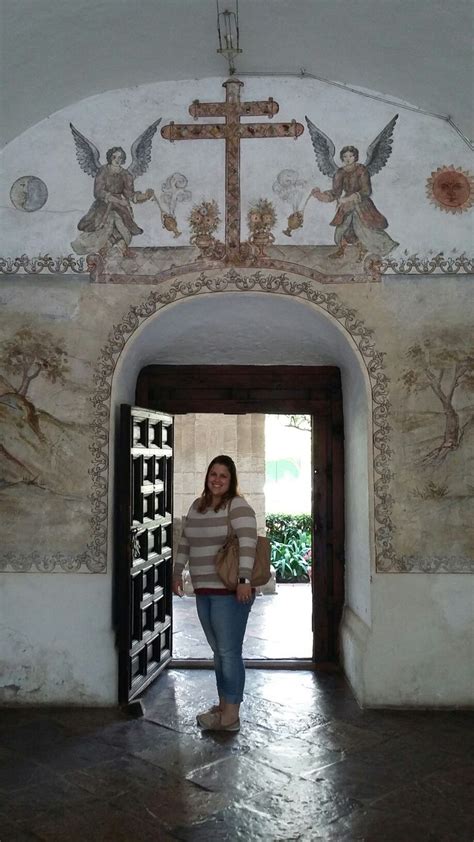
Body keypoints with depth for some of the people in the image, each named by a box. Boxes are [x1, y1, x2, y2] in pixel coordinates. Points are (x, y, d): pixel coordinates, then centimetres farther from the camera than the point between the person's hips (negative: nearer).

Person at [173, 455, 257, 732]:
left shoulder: (237, 506, -10)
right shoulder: (197, 506, 13)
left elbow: (248, 541, -22)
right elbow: (185, 542, 22)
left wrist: (244, 579, -29)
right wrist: (178, 573, 20)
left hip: (231, 591, -7)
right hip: (204, 591, 8)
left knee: (229, 652, -4)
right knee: (219, 651, 16)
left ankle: (230, 716, 4)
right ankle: (224, 705, 27)